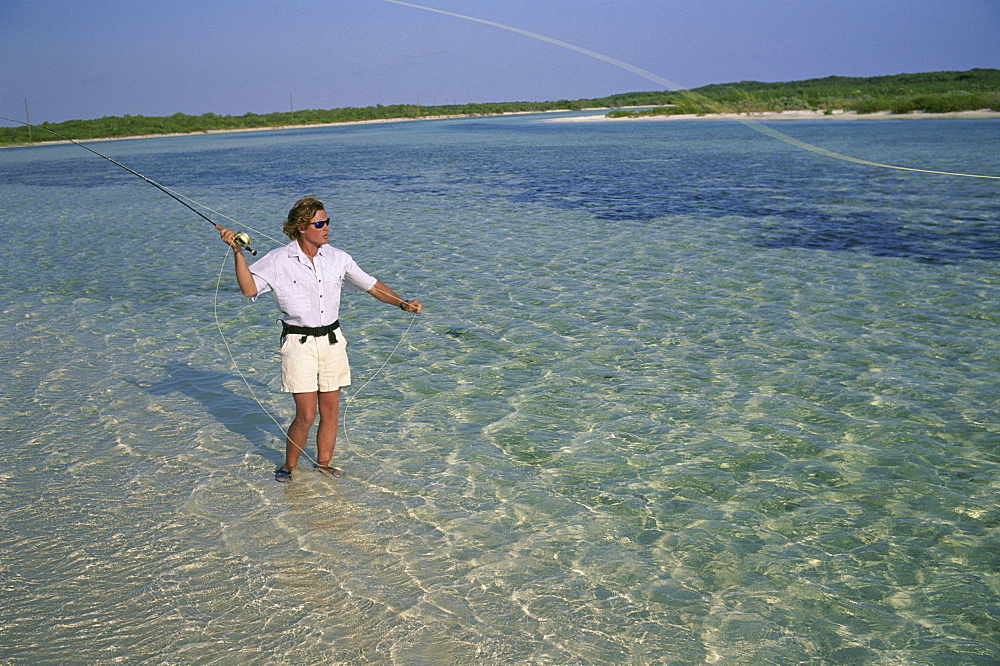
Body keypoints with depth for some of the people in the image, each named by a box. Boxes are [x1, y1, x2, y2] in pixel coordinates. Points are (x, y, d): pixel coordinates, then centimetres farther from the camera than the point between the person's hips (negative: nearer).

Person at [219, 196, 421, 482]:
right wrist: (237, 252, -21)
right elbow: (249, 289, -14)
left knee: (330, 410, 8)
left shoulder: (337, 258, 4)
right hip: (298, 343, -4)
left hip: (332, 340, 4)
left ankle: (324, 464, 27)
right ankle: (288, 467, 17)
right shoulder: (278, 260, -6)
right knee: (306, 414, -6)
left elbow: (371, 285, 12)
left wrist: (402, 303, 3)